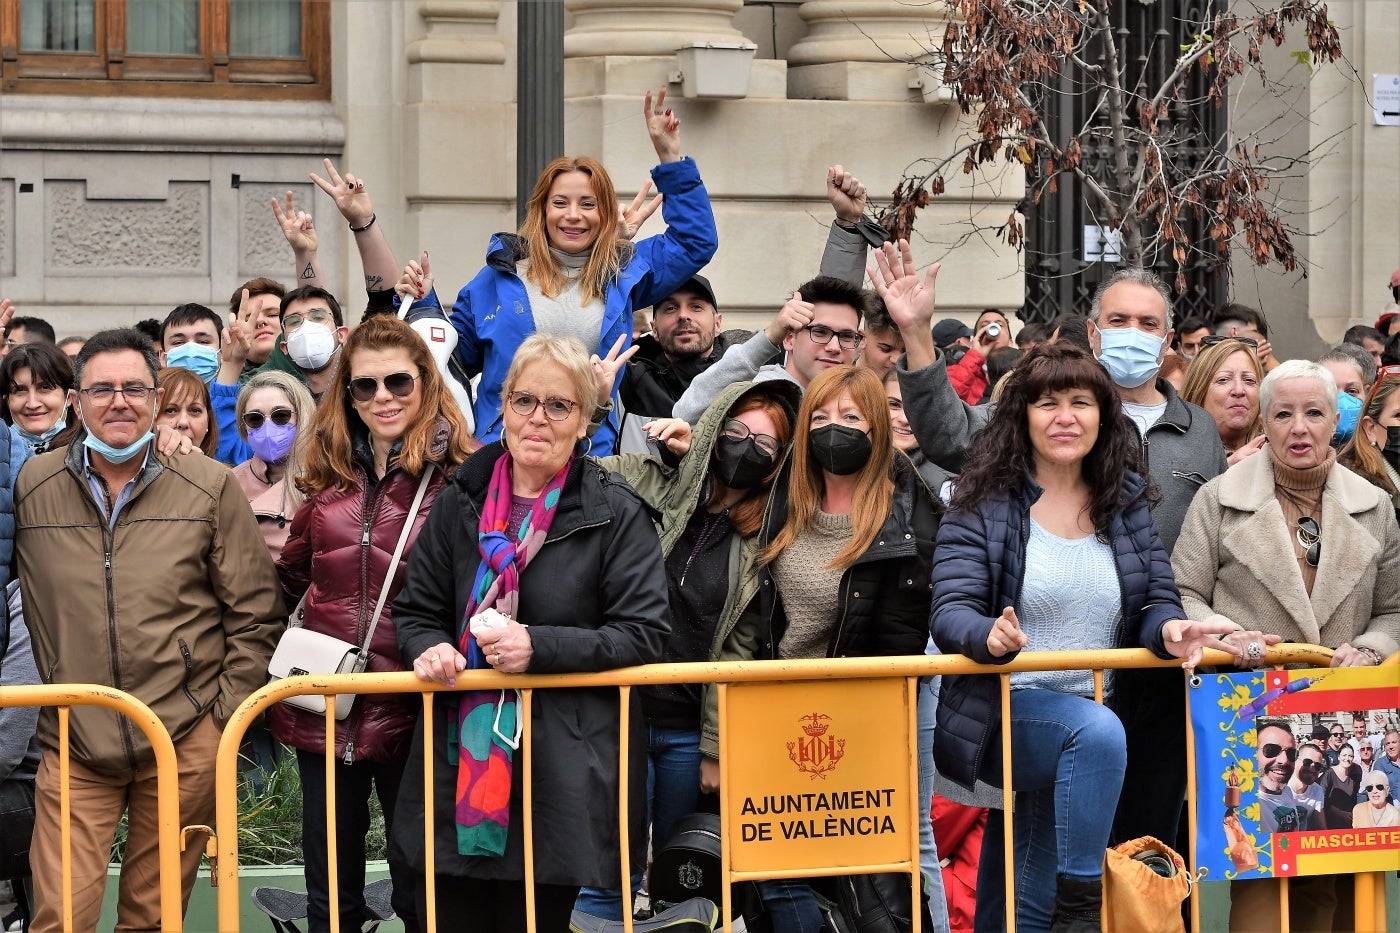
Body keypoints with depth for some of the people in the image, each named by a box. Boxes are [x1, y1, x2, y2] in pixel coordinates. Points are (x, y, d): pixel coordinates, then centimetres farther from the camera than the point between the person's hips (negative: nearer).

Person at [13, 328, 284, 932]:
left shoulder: (210, 487, 3)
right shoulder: (31, 486, 5)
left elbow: (256, 614, 6)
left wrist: (224, 716, 1)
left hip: (186, 745, 0)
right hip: (74, 749, 1)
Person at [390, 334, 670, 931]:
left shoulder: (615, 514, -2)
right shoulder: (460, 504, 8)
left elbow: (643, 634, -7)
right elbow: (415, 611, 15)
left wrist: (540, 647, -17)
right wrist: (430, 649, -9)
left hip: (561, 767, -3)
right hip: (459, 760, 3)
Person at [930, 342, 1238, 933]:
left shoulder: (1125, 505, 9)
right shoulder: (984, 505, -5)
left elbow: (1157, 601, 4)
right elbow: (951, 612, -15)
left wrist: (1170, 630, -20)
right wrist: (989, 636, -37)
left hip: (1091, 724, 5)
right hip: (1002, 712, -5)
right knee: (1098, 730, -36)